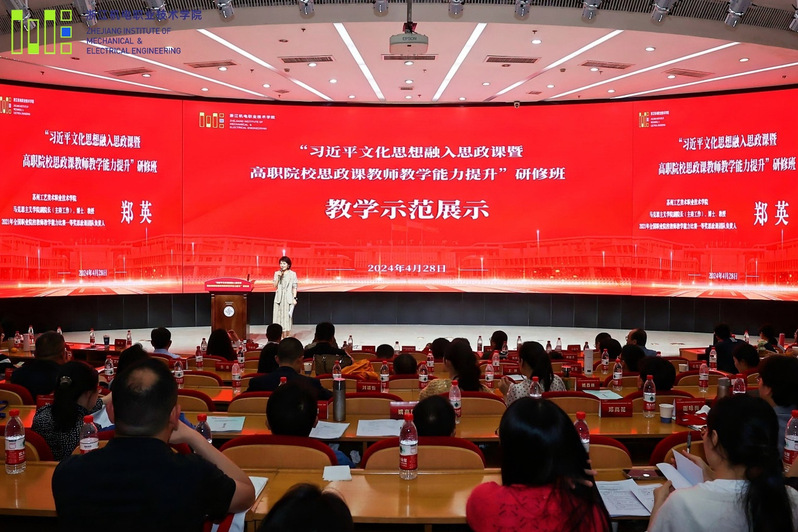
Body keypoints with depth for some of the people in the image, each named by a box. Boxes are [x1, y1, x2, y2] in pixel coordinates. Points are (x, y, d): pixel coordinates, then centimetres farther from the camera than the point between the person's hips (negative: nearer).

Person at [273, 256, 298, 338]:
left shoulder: (292, 274, 1)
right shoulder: (277, 273, 8)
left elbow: (294, 287, 1)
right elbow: (275, 286, 3)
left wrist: (294, 298, -6)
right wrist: (278, 277, -8)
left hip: (288, 298, -2)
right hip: (279, 298, 2)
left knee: (287, 318, -3)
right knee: (279, 317, 0)